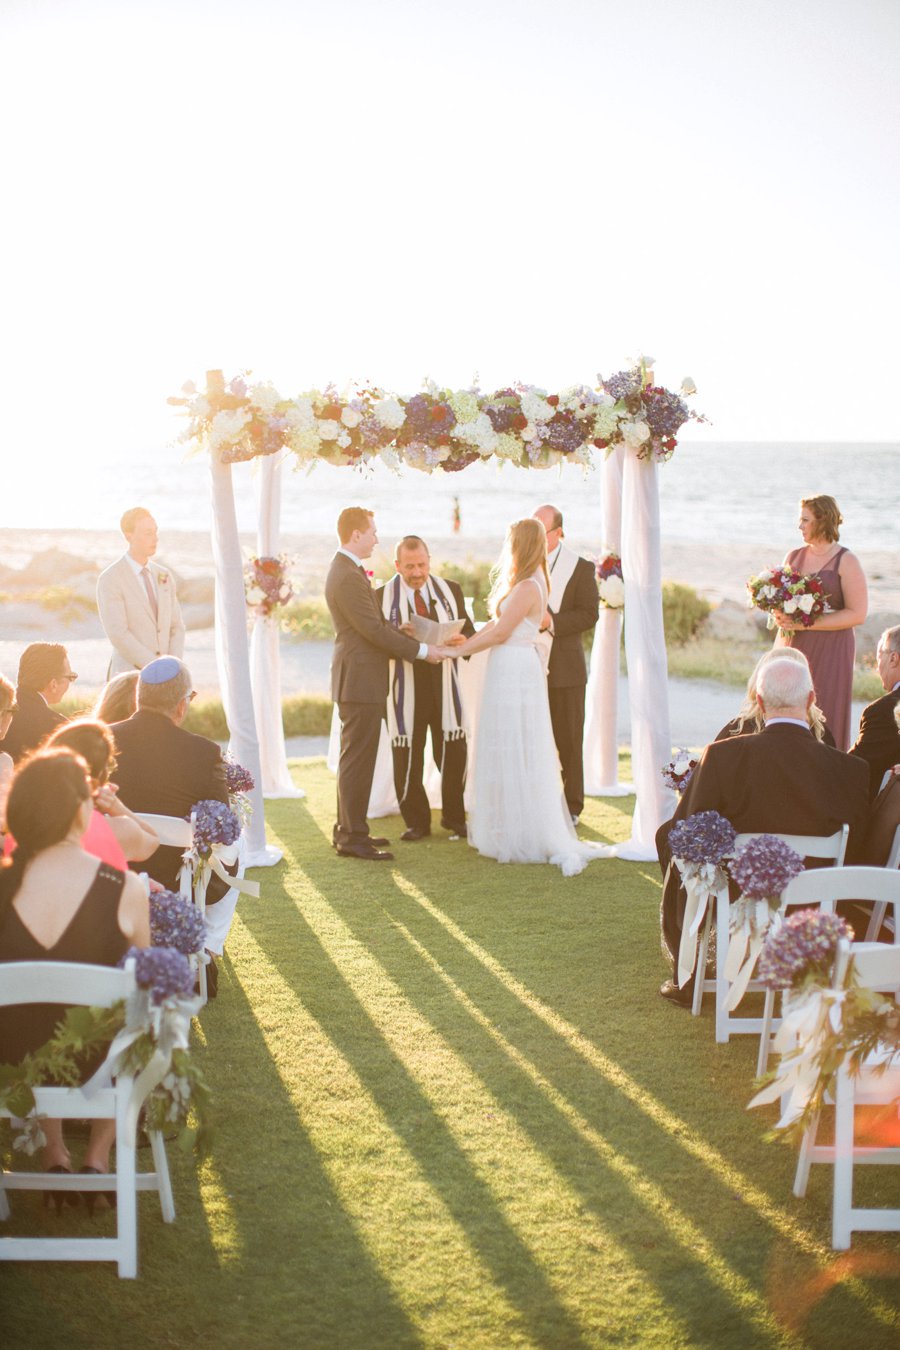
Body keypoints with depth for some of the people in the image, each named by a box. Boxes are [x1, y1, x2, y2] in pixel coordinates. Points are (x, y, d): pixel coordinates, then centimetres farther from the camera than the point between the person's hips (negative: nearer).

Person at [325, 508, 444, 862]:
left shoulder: (346, 570, 15)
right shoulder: (348, 577, -19)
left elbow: (374, 624, 18)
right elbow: (375, 630, -21)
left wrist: (406, 636, 10)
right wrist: (421, 650, -13)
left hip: (359, 679, 11)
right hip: (360, 680, -11)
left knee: (355, 759, 16)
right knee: (357, 760, -6)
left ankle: (347, 830, 24)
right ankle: (352, 837, -2)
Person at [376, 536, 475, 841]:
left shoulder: (450, 591, 9)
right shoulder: (382, 597, 0)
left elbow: (469, 631, 8)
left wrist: (463, 640, -15)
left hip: (444, 684, 2)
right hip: (406, 689, -2)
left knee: (453, 755, 5)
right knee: (407, 760, 3)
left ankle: (454, 816, 23)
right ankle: (417, 822, 17)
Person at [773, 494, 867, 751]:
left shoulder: (846, 562, -4)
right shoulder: (794, 556, 13)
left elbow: (857, 614, -11)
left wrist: (804, 624, -16)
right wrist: (780, 615, -5)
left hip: (829, 651, -5)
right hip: (790, 648, 5)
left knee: (825, 725, -5)